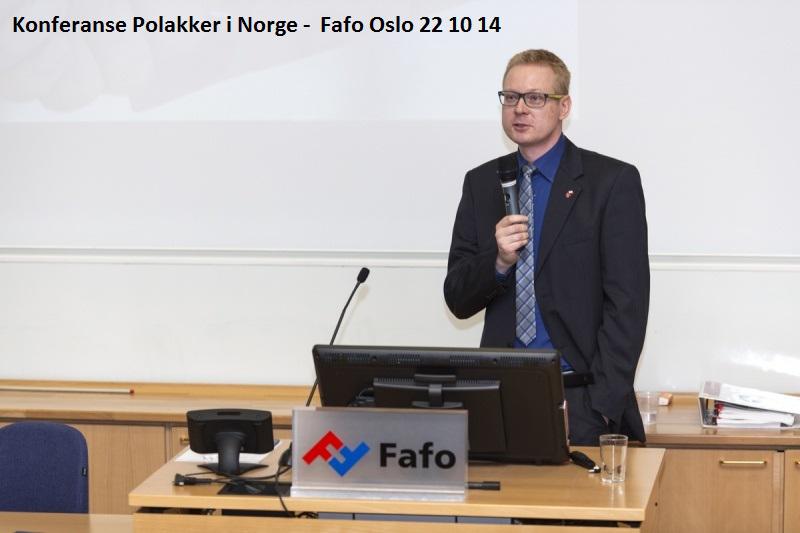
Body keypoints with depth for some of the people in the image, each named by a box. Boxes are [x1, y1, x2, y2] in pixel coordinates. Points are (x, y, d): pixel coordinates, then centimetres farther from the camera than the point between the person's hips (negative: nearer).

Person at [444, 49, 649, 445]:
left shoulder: (613, 181, -2)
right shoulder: (481, 183, 10)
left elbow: (627, 305, -6)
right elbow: (458, 300, 9)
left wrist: (599, 407, -13)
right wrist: (499, 262, -12)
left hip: (582, 401, -3)